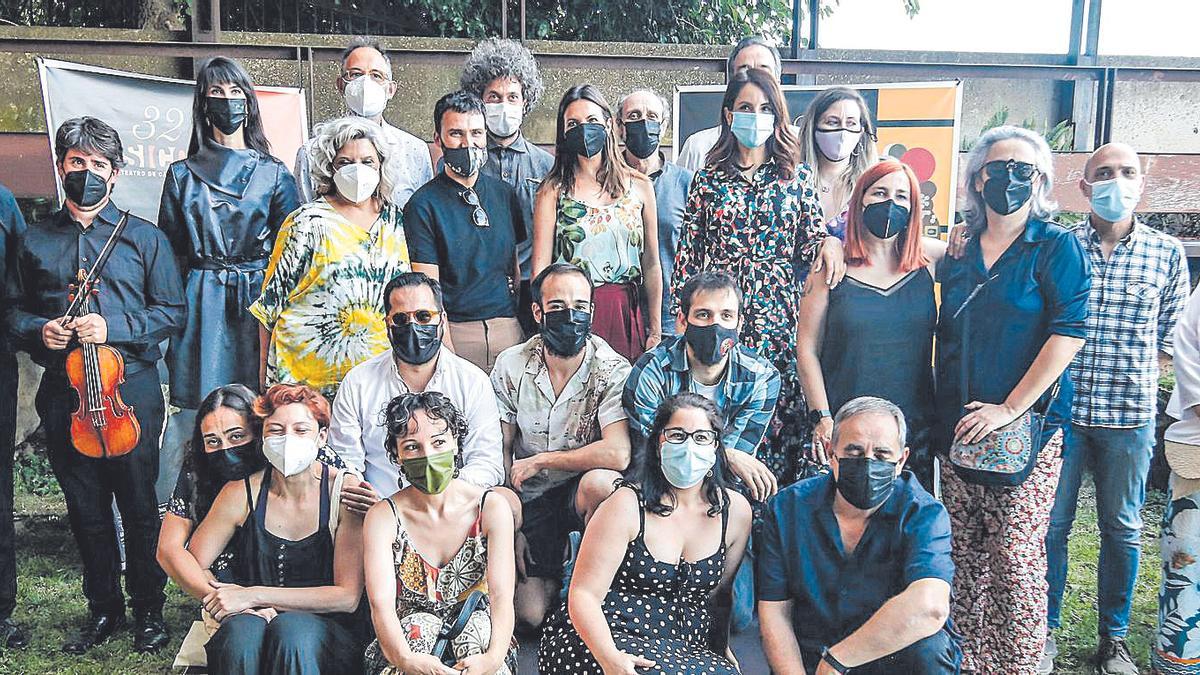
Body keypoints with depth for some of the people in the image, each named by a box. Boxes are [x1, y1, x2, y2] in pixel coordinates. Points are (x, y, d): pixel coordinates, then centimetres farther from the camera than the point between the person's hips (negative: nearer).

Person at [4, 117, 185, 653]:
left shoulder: (143, 237, 4)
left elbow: (172, 312, 1)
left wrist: (114, 327, -13)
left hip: (131, 389, -3)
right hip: (64, 392, 3)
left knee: (139, 504, 3)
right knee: (85, 507, 11)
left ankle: (149, 609, 18)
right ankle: (103, 609, 26)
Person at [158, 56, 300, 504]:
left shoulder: (276, 175, 7)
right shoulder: (182, 175, 10)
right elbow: (170, 251, 10)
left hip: (259, 303, 0)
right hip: (200, 307, 0)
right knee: (193, 411, 0)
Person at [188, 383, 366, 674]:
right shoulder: (242, 492, 1)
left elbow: (347, 597, -10)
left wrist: (253, 595, -13)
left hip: (327, 631, -2)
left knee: (291, 628, -34)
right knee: (243, 630, -31)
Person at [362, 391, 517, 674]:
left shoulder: (491, 508, -8)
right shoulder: (383, 516, -7)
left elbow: (502, 597, -17)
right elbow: (381, 604, -19)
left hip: (479, 646, 1)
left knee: (478, 622, -32)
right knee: (418, 625, -33)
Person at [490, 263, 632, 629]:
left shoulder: (612, 370, -17)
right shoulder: (511, 366, -5)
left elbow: (618, 454, -31)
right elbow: (500, 451, 1)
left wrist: (538, 461, -20)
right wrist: (510, 525, -6)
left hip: (584, 492, -2)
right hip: (530, 500, 2)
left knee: (599, 482, -37)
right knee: (531, 613, -13)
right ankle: (554, 569, 22)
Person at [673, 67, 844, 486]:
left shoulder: (796, 178, 10)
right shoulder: (709, 179, 9)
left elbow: (808, 243, 12)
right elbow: (689, 252, 8)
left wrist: (829, 241, -11)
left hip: (778, 314, 1)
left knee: (780, 410, -1)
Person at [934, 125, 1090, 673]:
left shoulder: (1057, 247, -1)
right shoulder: (959, 253, 13)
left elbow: (1070, 331, -12)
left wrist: (1009, 408, -17)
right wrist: (938, 414, 10)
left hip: (1025, 425, -5)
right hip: (957, 428, 5)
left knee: (1016, 557, -5)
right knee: (964, 555, 9)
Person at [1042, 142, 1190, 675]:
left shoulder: (1167, 253, 4)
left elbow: (1172, 335, 10)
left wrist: (1133, 378, 1)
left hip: (1130, 415, 1)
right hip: (1059, 408, -1)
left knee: (1122, 530, 11)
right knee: (1051, 524, 6)